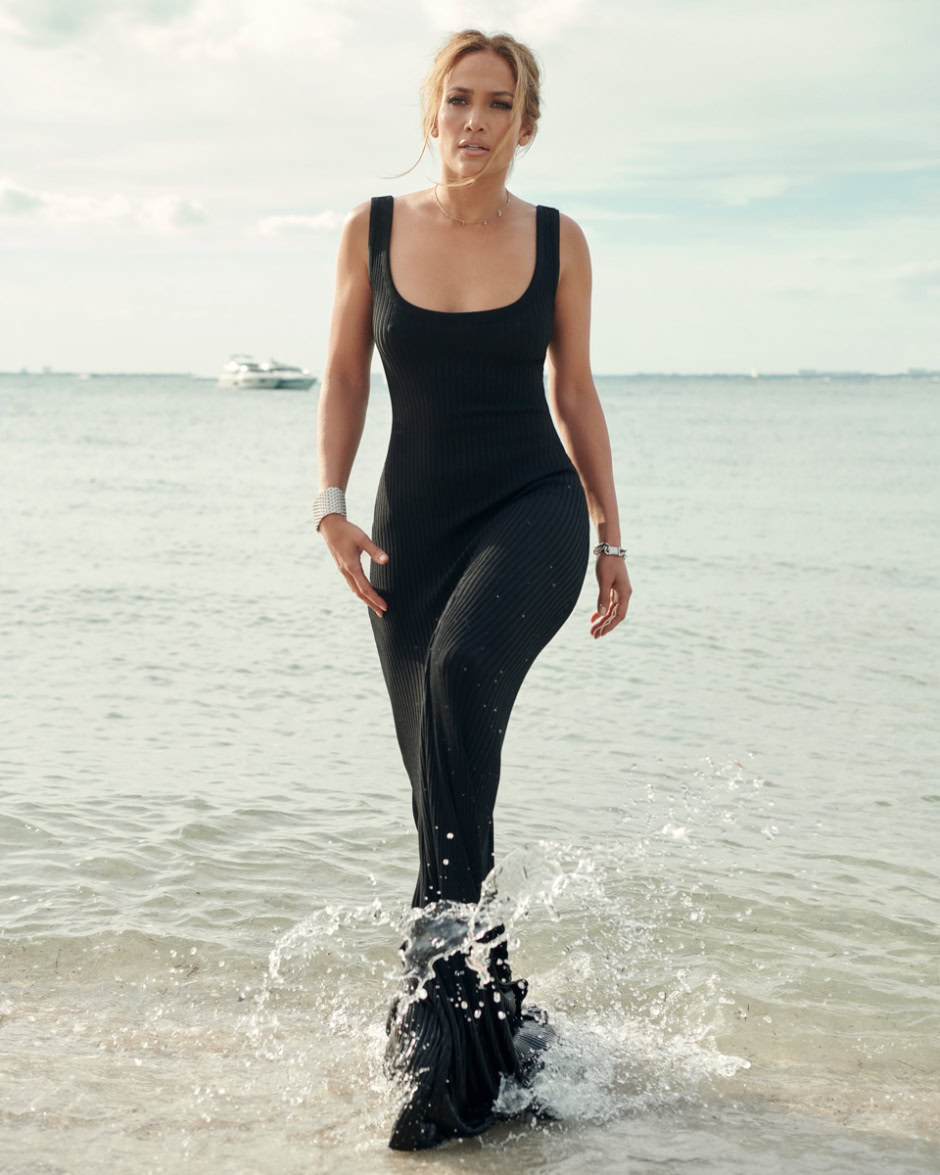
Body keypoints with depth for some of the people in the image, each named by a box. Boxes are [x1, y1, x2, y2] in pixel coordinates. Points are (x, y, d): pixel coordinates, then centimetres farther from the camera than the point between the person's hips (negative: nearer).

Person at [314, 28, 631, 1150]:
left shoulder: (558, 242, 2)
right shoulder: (372, 229, 4)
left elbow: (574, 393, 10)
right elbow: (344, 379, 9)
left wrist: (611, 537, 10)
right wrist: (333, 509, -3)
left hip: (534, 510, -2)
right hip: (414, 522, 2)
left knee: (463, 672, -33)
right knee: (444, 783, 2)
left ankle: (442, 951, -27)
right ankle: (498, 1016, 16)